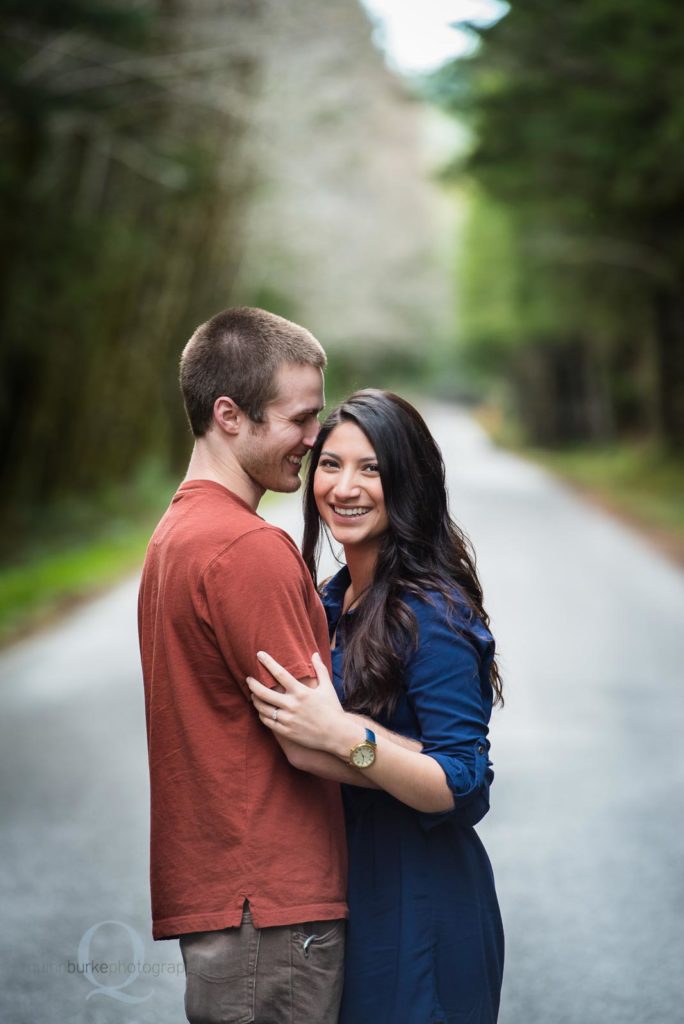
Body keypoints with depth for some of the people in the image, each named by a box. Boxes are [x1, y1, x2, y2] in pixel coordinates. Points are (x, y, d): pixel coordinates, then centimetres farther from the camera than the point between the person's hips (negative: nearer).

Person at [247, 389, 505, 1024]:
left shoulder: (432, 615, -19)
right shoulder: (333, 600, 6)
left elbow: (464, 790, -24)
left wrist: (343, 736, -33)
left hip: (417, 907, -8)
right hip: (344, 887, 8)